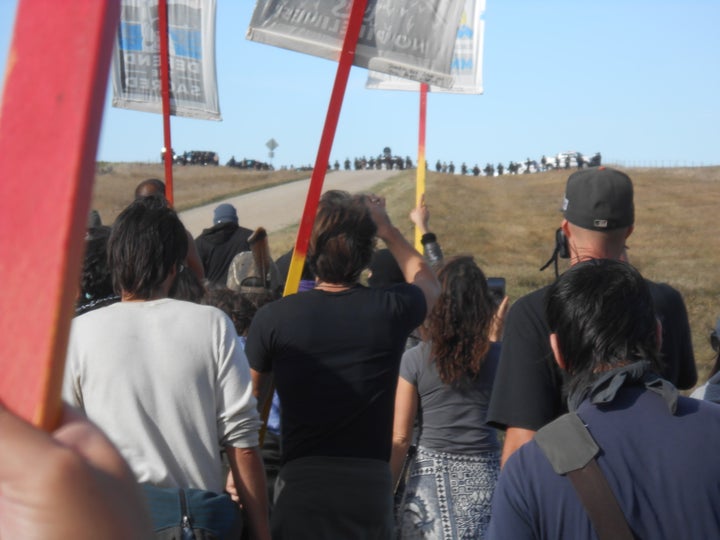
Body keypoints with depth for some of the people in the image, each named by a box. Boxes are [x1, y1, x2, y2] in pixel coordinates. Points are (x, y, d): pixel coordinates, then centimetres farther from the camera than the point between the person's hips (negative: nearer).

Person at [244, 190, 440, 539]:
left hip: (300, 488, -1)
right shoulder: (391, 311, -5)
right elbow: (428, 282, 22)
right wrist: (387, 229, 29)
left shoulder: (273, 319, -6)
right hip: (370, 488, 1)